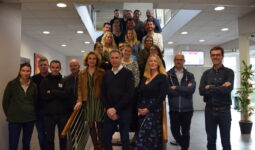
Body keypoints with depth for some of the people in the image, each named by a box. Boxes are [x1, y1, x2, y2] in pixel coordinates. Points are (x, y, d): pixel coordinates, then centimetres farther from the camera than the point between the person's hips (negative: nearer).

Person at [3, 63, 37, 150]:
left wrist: (33, 113, 10)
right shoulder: (11, 84, -4)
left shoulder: (34, 85, 3)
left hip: (30, 119, 3)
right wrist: (9, 115, 5)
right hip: (14, 119, -2)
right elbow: (5, 101, 2)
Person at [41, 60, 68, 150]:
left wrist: (51, 92, -14)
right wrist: (58, 94, -14)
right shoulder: (45, 81, 3)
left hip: (62, 114, 0)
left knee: (63, 137, 13)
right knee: (49, 138, 11)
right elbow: (44, 97, -10)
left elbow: (66, 94, -14)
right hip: (49, 114, 0)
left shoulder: (64, 81, 2)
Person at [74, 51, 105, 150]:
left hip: (99, 100, -3)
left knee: (99, 124, -1)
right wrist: (79, 100, -7)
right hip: (88, 101, 3)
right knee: (91, 125, 7)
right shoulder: (82, 74, 11)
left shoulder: (102, 72, 1)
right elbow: (80, 88, 7)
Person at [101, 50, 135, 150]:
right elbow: (103, 94, 9)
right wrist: (108, 109, -6)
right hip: (110, 111, 4)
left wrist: (116, 108, -15)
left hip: (124, 111, -4)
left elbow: (130, 94, -13)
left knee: (124, 138, 7)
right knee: (105, 137, 7)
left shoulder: (128, 73, -4)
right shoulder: (106, 75, 11)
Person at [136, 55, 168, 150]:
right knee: (148, 136, 10)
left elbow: (161, 97, -12)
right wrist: (139, 107, -1)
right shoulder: (145, 78, 14)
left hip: (154, 110, -6)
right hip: (143, 111, 6)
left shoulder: (162, 77, -4)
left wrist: (148, 109, -14)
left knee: (143, 137, -10)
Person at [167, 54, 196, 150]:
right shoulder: (168, 75, 0)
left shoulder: (190, 75, 5)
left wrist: (176, 88, -15)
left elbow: (192, 89, -13)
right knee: (174, 131, 9)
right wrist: (184, 90, -13)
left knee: (185, 132, 11)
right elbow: (167, 90, -14)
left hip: (187, 108, 1)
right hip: (173, 109, 0)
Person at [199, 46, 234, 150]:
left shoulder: (229, 72, -3)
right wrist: (220, 88, -16)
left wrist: (210, 88, -12)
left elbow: (228, 89, -20)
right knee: (211, 140, 14)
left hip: (224, 111, -2)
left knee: (225, 141, 10)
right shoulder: (206, 73, 5)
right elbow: (201, 91, -8)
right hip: (209, 110, 3)